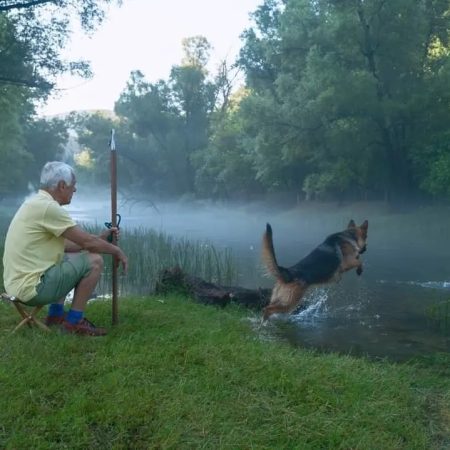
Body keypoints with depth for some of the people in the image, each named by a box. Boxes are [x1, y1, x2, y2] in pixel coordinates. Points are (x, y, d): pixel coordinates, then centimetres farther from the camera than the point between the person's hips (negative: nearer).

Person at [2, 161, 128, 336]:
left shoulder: (38, 203, 13)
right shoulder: (47, 207, -18)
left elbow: (64, 244, 21)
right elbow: (87, 243, -15)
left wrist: (100, 238, 20)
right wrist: (117, 251, 2)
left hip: (21, 281, 10)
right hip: (32, 286, -10)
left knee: (69, 258, 29)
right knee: (94, 261, -8)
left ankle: (56, 314, 23)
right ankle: (74, 321, 1)